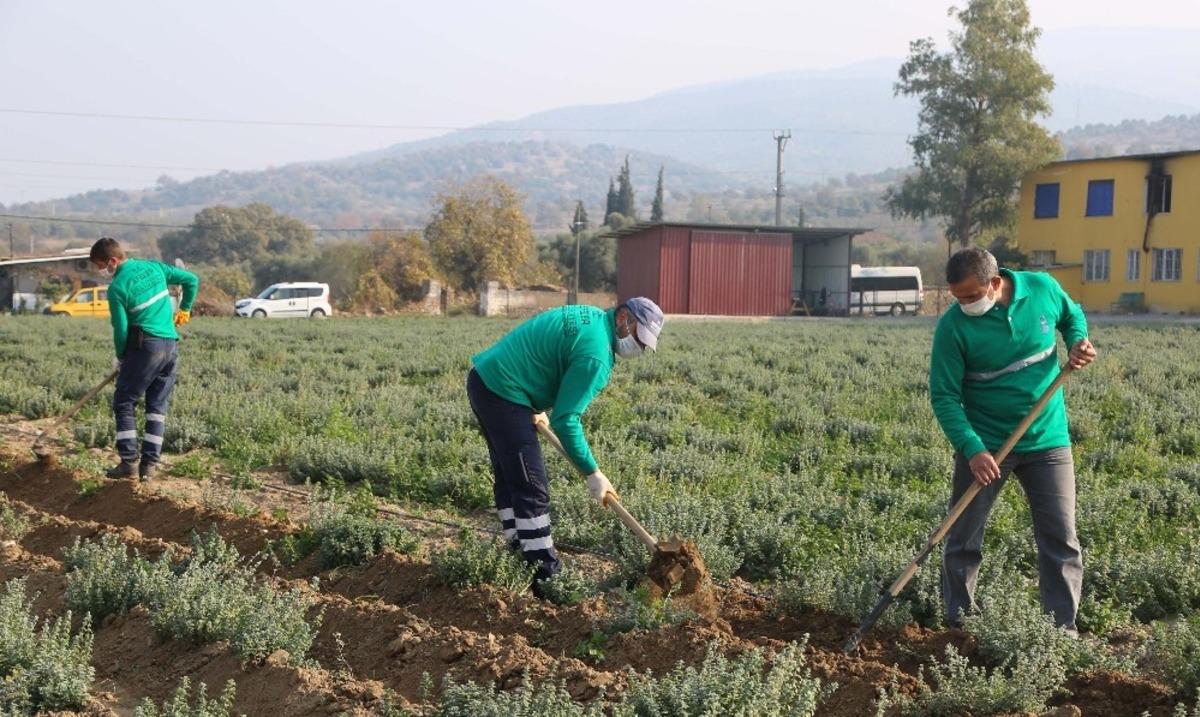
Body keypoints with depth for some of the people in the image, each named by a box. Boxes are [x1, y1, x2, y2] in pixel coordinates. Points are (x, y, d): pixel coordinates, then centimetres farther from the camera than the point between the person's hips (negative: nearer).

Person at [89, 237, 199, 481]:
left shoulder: (117, 288, -9)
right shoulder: (153, 267, 9)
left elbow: (121, 330, -7)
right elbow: (192, 280, 15)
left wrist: (120, 358, 9)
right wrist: (184, 309, 27)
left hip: (145, 345, -6)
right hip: (172, 346, 6)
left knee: (124, 403, 5)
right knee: (158, 406, 9)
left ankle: (129, 462, 0)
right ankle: (150, 465, 7)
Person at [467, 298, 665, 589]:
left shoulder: (591, 316, 12)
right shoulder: (596, 354, -18)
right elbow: (566, 420, -20)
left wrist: (534, 409, 28)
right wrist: (593, 473, -13)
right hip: (503, 392, -11)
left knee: (509, 478, 16)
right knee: (532, 488, -9)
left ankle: (521, 555, 25)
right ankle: (545, 573, -6)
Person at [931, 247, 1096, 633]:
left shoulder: (1043, 288, -9)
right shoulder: (953, 326, -17)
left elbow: (1072, 314, 15)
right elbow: (944, 396, -15)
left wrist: (1078, 341, -7)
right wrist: (971, 449, -26)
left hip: (1048, 440, 2)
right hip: (985, 443, -2)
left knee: (1061, 538, 3)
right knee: (964, 539, 7)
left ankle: (1064, 629, 13)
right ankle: (956, 625, 22)